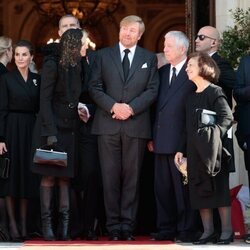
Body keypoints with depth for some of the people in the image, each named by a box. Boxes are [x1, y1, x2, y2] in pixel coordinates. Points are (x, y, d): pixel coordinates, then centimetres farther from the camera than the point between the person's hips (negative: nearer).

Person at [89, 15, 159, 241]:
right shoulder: (104, 56, 10)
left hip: (136, 125, 0)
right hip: (108, 124, 0)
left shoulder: (149, 58, 11)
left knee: (132, 177, 1)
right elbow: (95, 87, 4)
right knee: (110, 177, -1)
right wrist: (113, 106, -11)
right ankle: (113, 226, 4)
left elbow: (152, 90, 4)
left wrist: (131, 108, -10)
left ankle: (128, 225, 5)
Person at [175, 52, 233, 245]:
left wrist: (214, 134, -25)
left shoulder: (215, 92, -5)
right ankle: (208, 231, 10)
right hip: (195, 152, 7)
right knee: (200, 192, 5)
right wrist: (182, 150, 14)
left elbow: (227, 117, -13)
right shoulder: (192, 96, 16)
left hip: (212, 151, -7)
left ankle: (227, 231, 1)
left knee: (219, 190, -3)